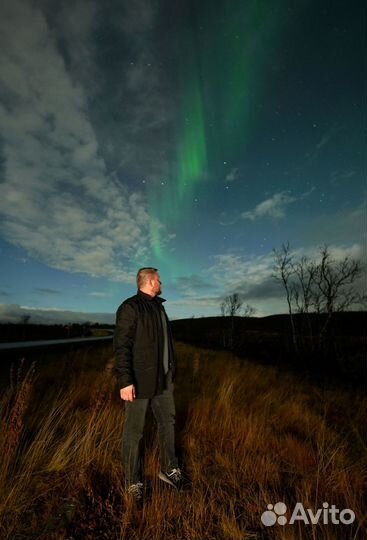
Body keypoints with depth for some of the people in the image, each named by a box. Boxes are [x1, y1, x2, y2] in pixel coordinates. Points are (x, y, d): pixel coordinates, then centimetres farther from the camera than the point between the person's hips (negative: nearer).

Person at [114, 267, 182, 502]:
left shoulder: (158, 307, 10)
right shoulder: (130, 307, -15)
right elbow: (121, 346, -19)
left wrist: (170, 370, 16)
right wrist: (125, 381, -22)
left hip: (163, 379, 8)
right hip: (139, 381, -8)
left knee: (168, 422, 19)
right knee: (134, 431, 10)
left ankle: (168, 469, 39)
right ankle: (133, 481, 31)